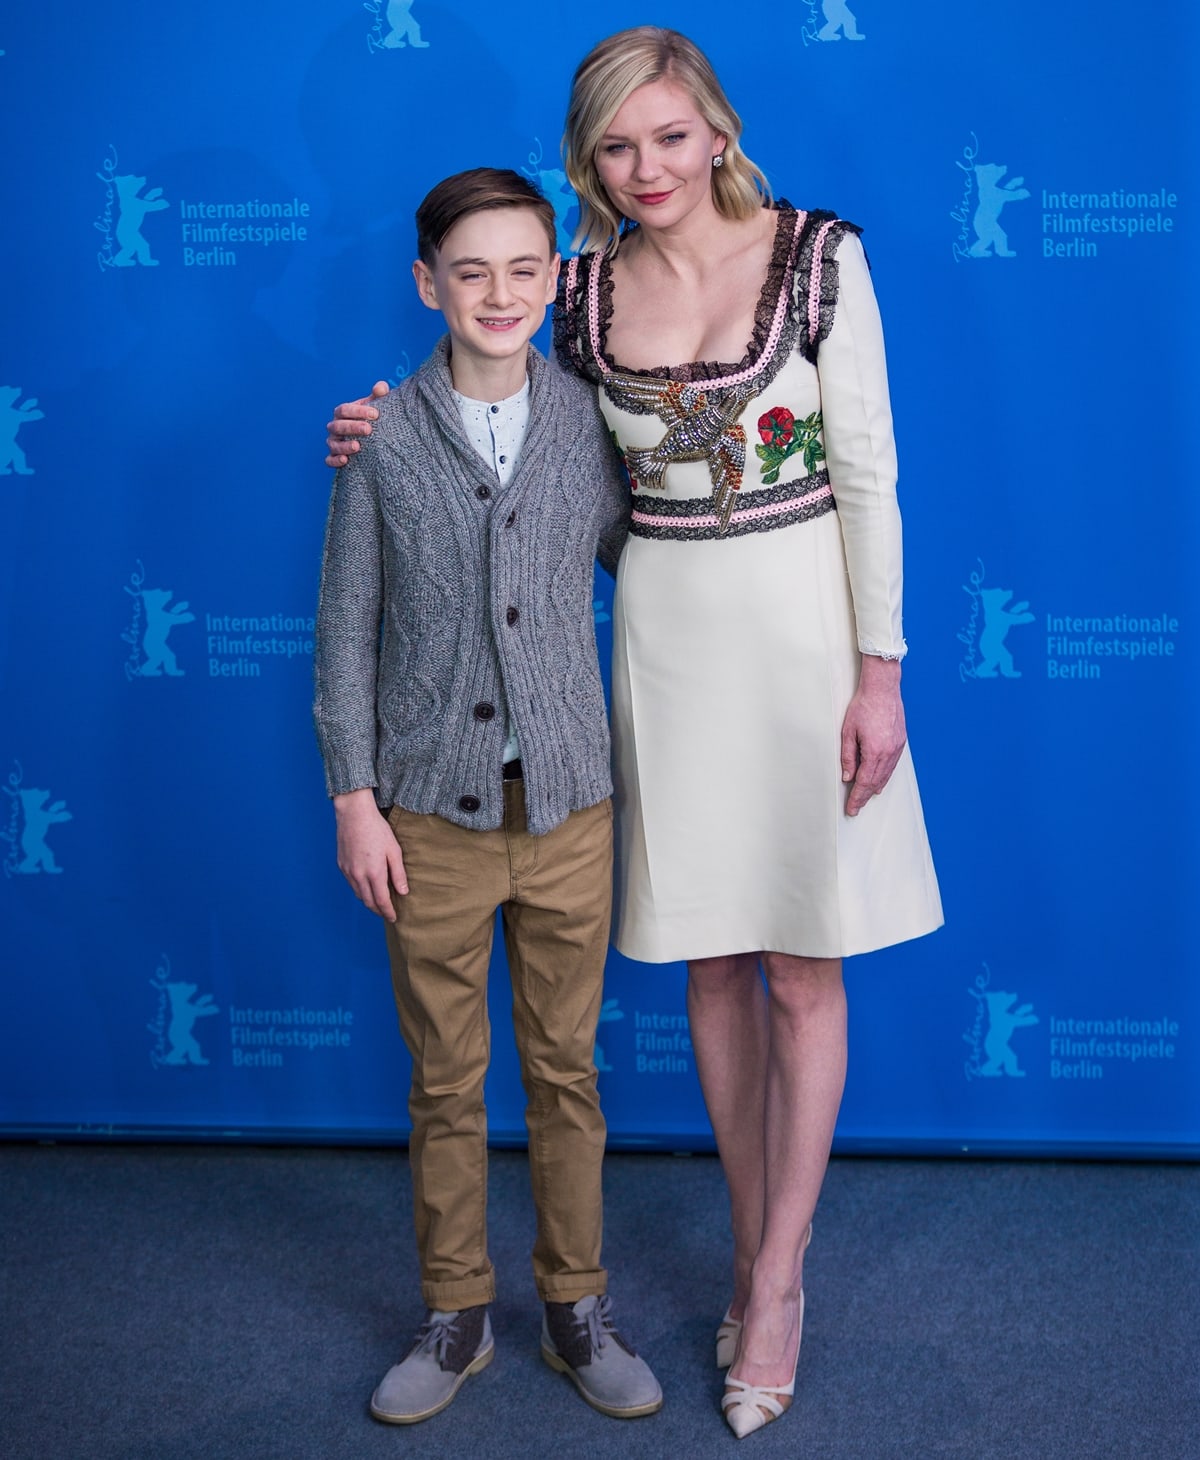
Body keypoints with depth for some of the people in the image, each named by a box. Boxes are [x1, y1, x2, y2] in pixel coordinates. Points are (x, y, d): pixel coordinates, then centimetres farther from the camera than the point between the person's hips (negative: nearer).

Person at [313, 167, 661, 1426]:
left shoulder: (591, 421, 0)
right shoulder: (382, 437, -4)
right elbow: (346, 626, -1)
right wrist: (355, 800, -3)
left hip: (567, 806, 1)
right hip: (432, 811, -1)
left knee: (566, 1071, 12)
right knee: (445, 1083, 11)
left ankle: (577, 1310, 29)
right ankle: (455, 1318, 29)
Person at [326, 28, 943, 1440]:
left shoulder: (818, 255, -7)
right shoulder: (588, 289, 2)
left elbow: (867, 470, -7)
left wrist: (879, 671, -10)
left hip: (802, 626, -3)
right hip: (665, 632, 3)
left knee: (801, 967, 4)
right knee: (711, 959, 12)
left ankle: (776, 1282, 19)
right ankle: (758, 1245, 30)